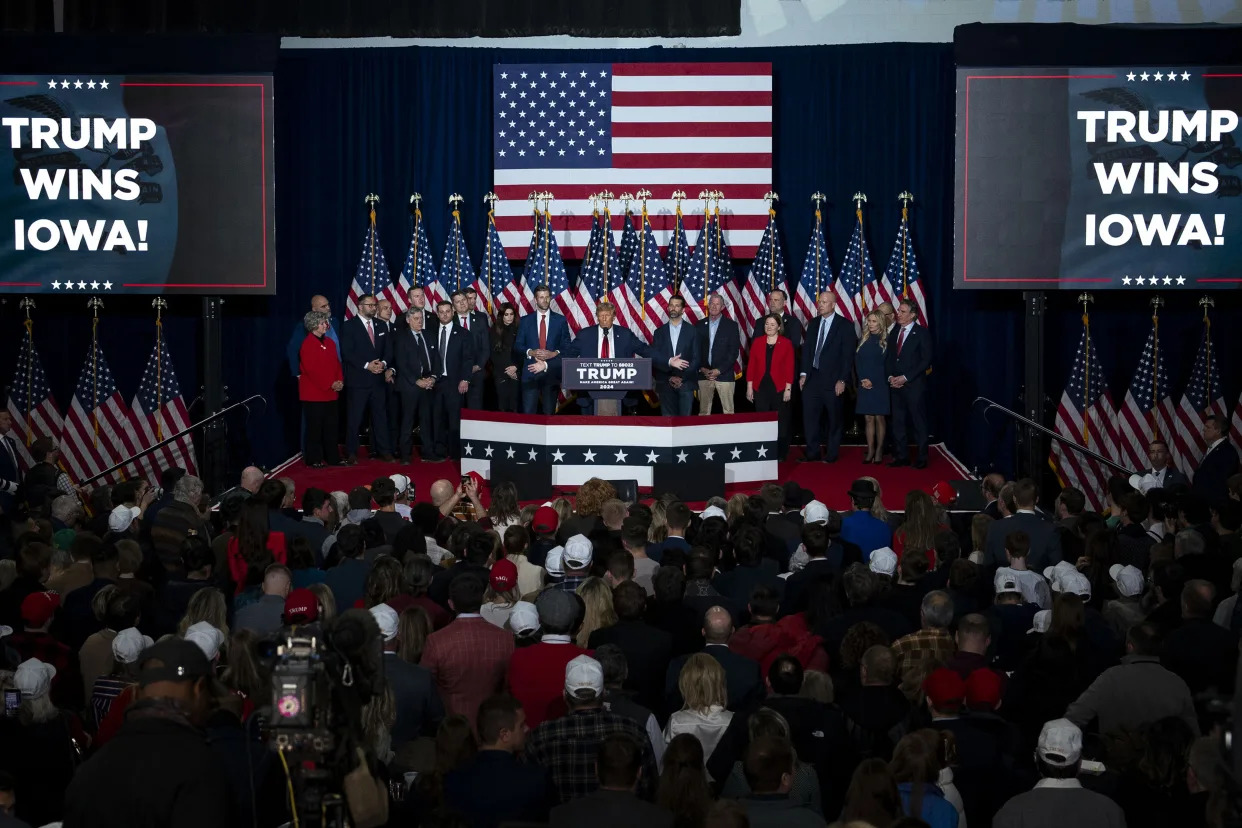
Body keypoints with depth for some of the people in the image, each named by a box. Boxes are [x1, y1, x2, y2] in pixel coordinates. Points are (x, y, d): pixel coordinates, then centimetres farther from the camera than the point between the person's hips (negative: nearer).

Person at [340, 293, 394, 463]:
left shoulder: (381, 325, 13)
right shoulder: (349, 326, -3)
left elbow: (388, 349, 11)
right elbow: (347, 353, -10)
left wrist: (384, 363, -9)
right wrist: (367, 365, -17)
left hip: (378, 379, 5)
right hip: (357, 379, -5)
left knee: (380, 415, 6)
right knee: (354, 418, -1)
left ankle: (383, 450, 12)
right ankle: (351, 453, 5)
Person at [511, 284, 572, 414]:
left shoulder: (560, 320, 8)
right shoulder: (525, 321, 9)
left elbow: (567, 347, 6)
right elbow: (517, 346, 7)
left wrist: (554, 353, -13)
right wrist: (531, 352, -11)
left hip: (551, 373, 0)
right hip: (530, 373, 0)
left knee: (549, 413, 4)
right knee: (528, 412, -7)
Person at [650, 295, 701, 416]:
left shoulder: (692, 331, 5)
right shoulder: (659, 332, 10)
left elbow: (696, 358, 1)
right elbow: (653, 357, 3)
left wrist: (682, 378, -8)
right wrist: (669, 362, -16)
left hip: (685, 383, -1)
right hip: (665, 383, 1)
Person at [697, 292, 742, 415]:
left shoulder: (731, 325, 3)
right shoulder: (700, 325, 11)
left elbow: (734, 351, -2)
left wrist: (719, 370, -10)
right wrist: (702, 369, -5)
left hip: (724, 375, -2)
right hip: (704, 375, 2)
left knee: (728, 412, -6)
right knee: (704, 411, 1)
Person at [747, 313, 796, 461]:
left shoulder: (786, 343, 0)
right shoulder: (757, 343, 6)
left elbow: (789, 367, -2)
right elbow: (751, 365, 6)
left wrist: (788, 388, -6)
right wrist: (749, 387, 2)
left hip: (779, 388, -2)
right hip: (761, 387, 2)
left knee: (780, 421, 3)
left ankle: (780, 453, 13)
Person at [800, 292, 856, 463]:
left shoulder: (844, 325, -5)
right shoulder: (813, 324, 11)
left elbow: (848, 354, -8)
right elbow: (807, 350, 13)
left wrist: (842, 380, -13)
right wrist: (804, 374, 5)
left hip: (833, 379, -5)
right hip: (813, 377, 5)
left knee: (835, 418, 4)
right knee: (809, 416, 3)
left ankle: (831, 454, 12)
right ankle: (812, 452, 10)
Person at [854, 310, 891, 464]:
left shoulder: (886, 341, -1)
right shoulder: (863, 341, 10)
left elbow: (886, 364, -4)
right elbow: (857, 362, 8)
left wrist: (872, 381, -10)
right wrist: (862, 379, -7)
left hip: (879, 385, -3)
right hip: (864, 385, 3)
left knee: (879, 418, -1)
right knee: (868, 418, 3)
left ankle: (879, 451, 4)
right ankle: (870, 451, 5)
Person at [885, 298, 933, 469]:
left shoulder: (921, 333, -4)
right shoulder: (894, 332, 14)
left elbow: (926, 360, -9)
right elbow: (888, 357, 17)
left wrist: (905, 378, -13)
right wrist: (890, 377, -1)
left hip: (914, 385, -6)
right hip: (896, 385, 6)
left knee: (918, 422, -2)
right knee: (898, 423, 6)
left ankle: (922, 459, 4)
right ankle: (901, 456, 13)